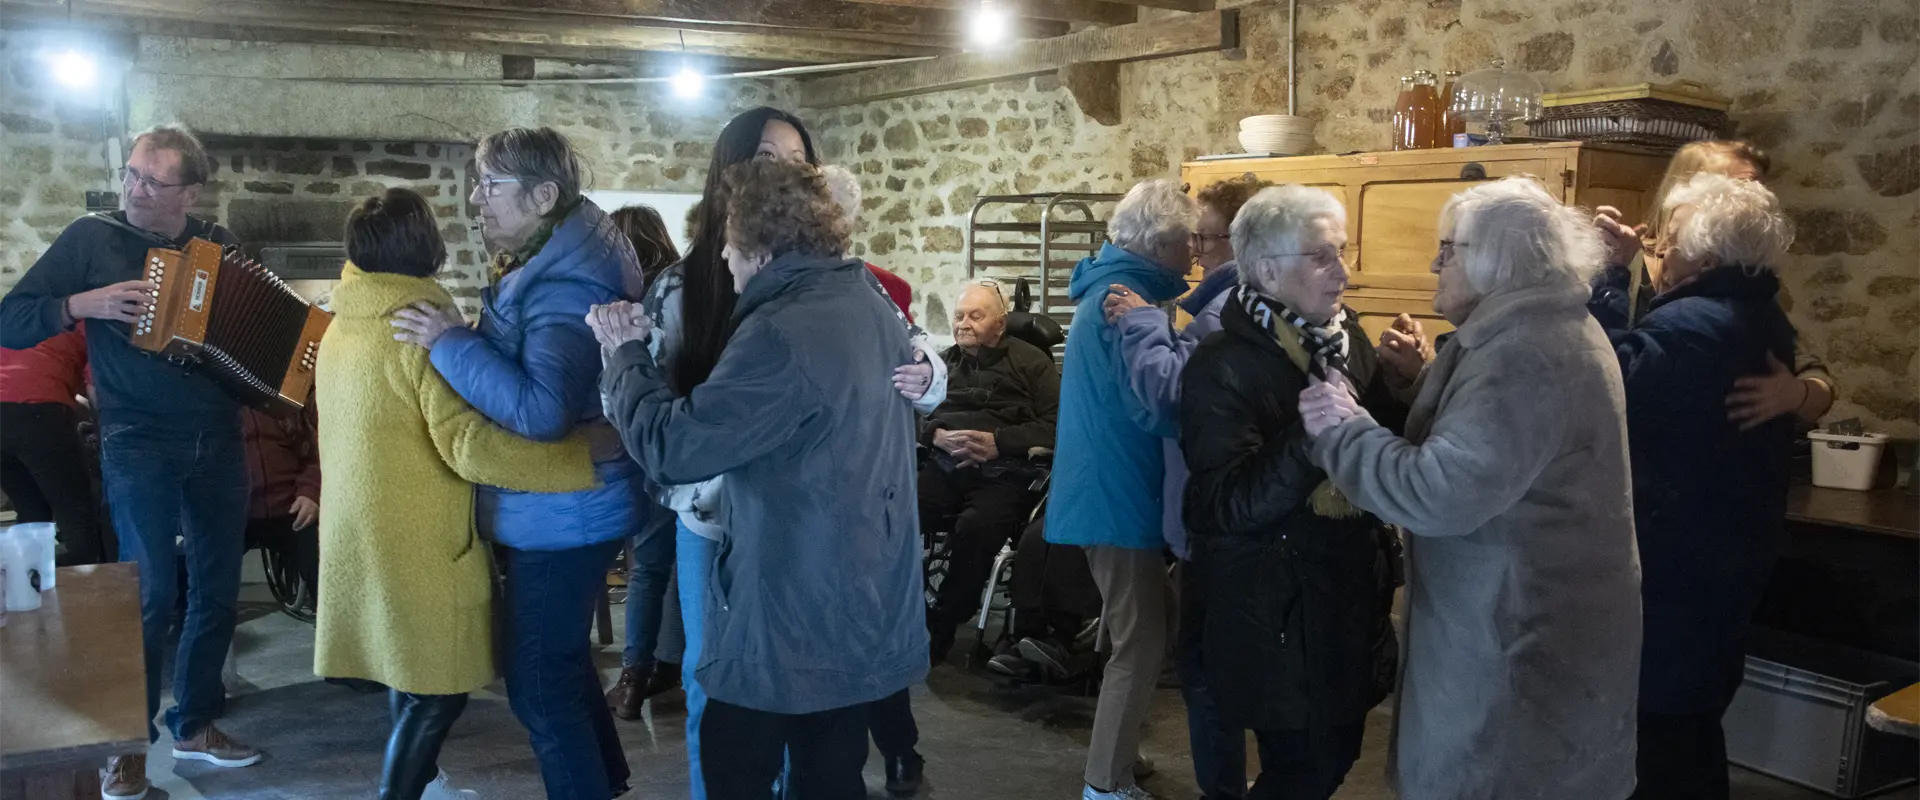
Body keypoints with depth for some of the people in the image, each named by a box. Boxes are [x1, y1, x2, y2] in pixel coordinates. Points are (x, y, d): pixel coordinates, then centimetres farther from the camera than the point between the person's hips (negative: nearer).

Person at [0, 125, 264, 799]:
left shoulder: (217, 245, 8)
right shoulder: (92, 238, -2)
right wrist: (84, 303, -19)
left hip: (218, 441, 4)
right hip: (139, 446, -4)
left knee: (218, 589, 9)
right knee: (150, 592, -5)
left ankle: (195, 725, 24)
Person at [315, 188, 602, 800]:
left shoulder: (341, 327, 7)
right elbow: (470, 446, -28)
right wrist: (586, 458, -28)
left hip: (363, 535, 9)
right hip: (417, 545, -9)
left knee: (414, 678, 22)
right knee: (437, 689, 3)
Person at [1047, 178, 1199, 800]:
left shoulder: (1109, 290, 13)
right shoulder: (1126, 299, -20)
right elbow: (1154, 409, -26)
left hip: (1106, 489, 10)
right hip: (1120, 495, -10)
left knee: (1144, 633, 21)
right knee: (1141, 642, -2)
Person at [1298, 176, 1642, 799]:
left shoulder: (1524, 353, -25)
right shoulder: (1547, 330, 10)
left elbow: (1443, 493, -31)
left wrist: (1344, 430, -21)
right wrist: (1426, 387, 8)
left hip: (1520, 640, -10)